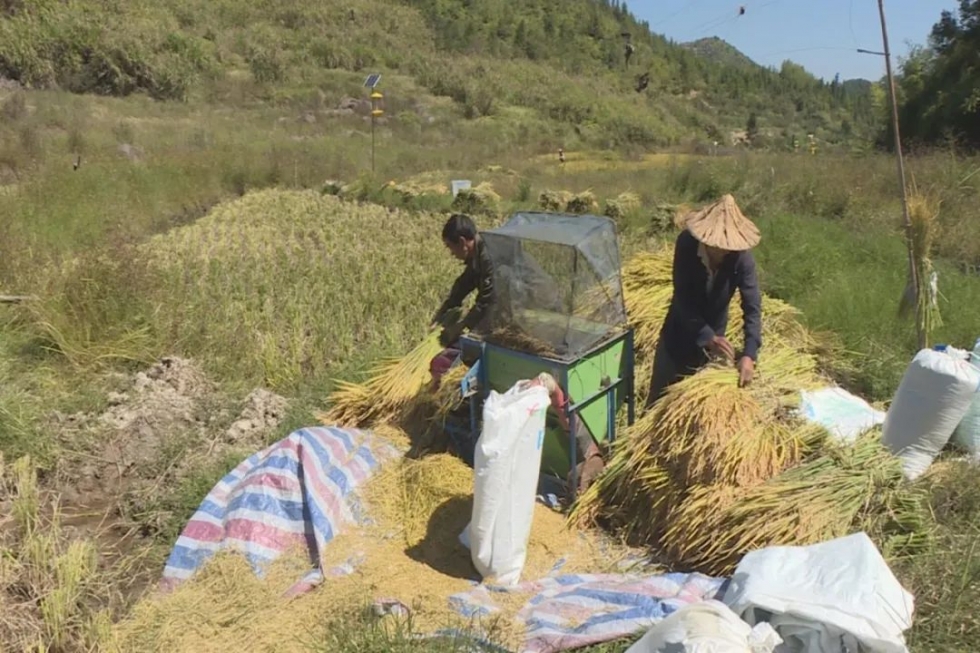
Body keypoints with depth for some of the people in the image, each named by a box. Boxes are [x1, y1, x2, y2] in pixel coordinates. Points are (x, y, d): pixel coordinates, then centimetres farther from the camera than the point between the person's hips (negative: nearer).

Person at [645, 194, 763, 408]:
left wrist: (749, 353, -37)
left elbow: (752, 307, -25)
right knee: (662, 393, 10)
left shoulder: (742, 257, -25)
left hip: (714, 331, 1)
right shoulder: (686, 244, -27)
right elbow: (682, 300, -27)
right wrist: (709, 338, -36)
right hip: (680, 329, -1)